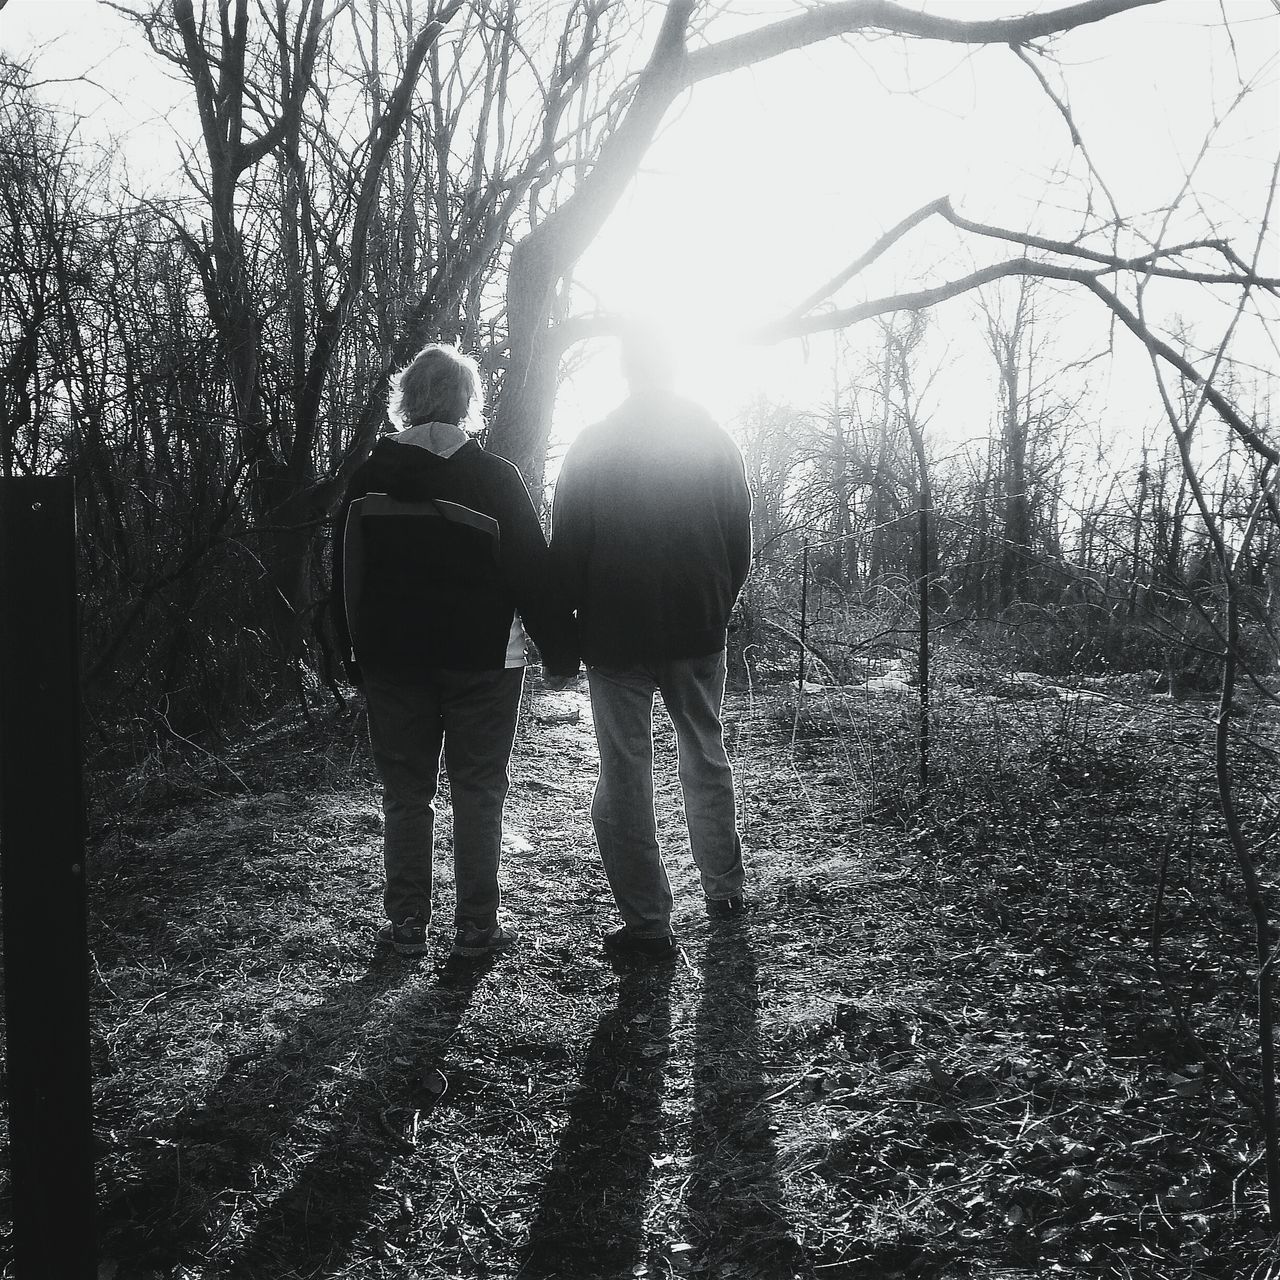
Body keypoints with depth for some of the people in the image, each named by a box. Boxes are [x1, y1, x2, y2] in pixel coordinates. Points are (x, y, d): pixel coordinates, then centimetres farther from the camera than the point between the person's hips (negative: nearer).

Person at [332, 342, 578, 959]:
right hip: (481, 660, -2)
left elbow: (345, 576, 7)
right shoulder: (492, 475, -8)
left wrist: (353, 655, 16)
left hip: (392, 660, 3)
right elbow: (532, 570, -7)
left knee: (404, 793, 10)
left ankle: (406, 923, 16)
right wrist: (561, 650, 1)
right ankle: (476, 925, 10)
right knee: (478, 793, 6)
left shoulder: (369, 476, 1)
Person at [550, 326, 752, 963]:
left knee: (624, 778, 1)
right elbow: (741, 545, 6)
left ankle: (647, 924, 2)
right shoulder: (715, 440, 3)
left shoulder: (592, 447, -6)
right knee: (707, 760, 19)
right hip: (699, 633, 4)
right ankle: (724, 891, 28)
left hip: (616, 636, -3)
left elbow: (565, 549, -5)